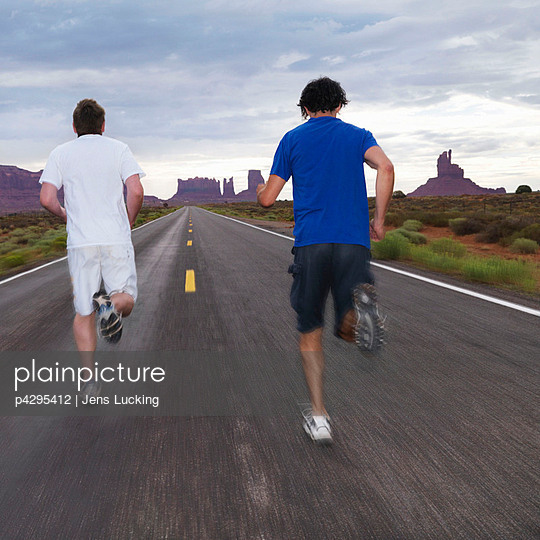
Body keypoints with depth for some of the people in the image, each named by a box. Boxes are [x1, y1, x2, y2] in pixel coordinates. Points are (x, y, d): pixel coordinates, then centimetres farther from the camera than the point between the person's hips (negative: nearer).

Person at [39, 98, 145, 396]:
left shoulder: (60, 153, 7)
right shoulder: (118, 149, 5)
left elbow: (47, 198, -2)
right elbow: (136, 192, -6)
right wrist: (128, 223, 10)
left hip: (80, 241, 1)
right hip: (116, 240, -1)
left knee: (83, 313, 10)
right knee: (127, 300, 13)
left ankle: (89, 378, 3)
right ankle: (111, 304, -23)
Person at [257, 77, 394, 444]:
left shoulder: (293, 139, 12)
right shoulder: (358, 135, 14)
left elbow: (267, 199, 9)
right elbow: (386, 168, -7)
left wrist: (260, 189, 32)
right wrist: (379, 220, 0)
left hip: (311, 241, 0)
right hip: (354, 241, 1)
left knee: (311, 333, 12)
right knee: (348, 330, 9)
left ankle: (319, 417, 6)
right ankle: (361, 303, -27)